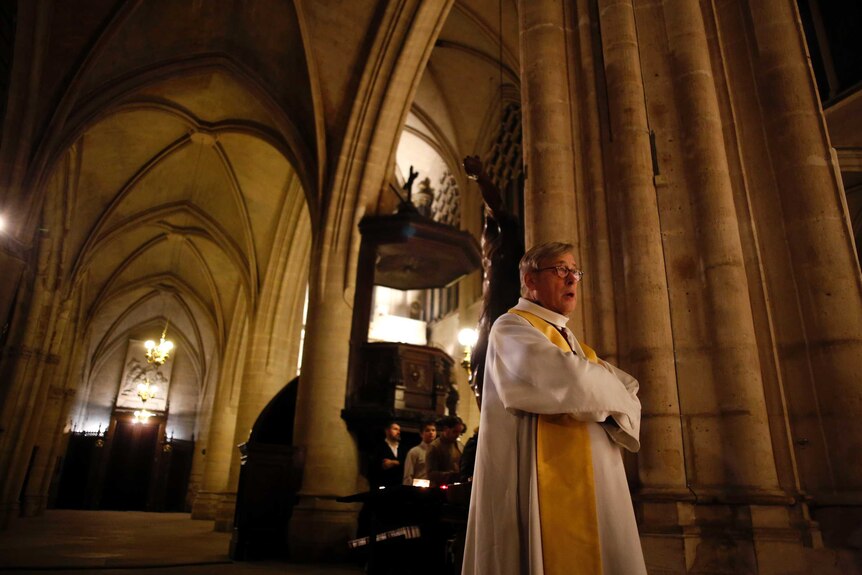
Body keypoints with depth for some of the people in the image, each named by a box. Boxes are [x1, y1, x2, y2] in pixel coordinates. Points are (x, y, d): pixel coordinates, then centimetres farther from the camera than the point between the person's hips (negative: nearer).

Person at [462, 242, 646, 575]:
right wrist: (610, 389, -1)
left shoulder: (573, 344, 21)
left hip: (596, 493, 8)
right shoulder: (512, 329, -5)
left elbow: (630, 406, 10)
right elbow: (572, 382, -23)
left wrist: (595, 391, -12)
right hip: (548, 496, -8)